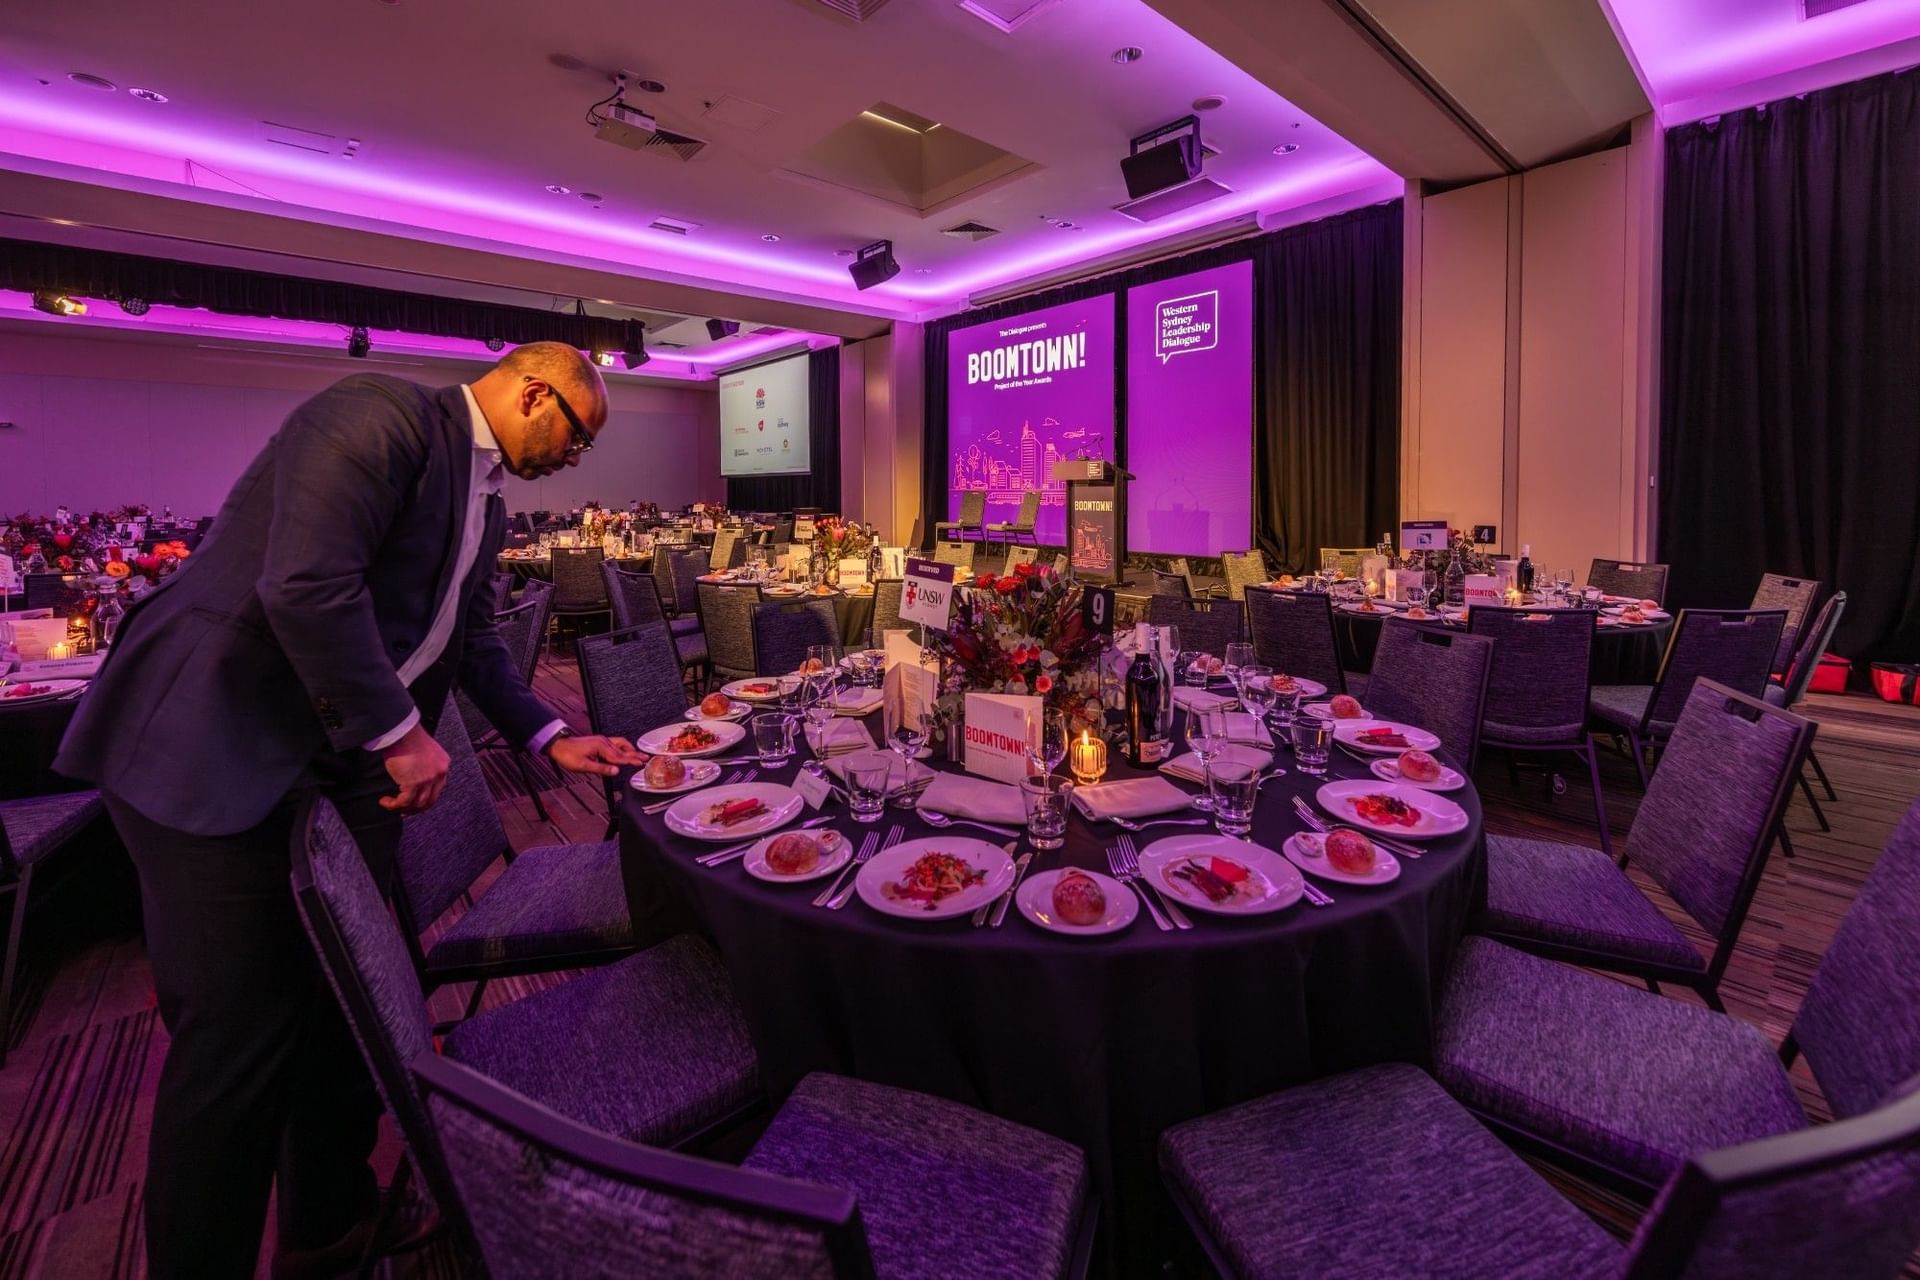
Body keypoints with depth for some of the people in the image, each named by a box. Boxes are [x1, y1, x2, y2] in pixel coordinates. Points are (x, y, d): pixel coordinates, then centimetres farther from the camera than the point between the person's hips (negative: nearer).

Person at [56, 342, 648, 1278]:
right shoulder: (380, 412, -16)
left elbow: (471, 637, 20)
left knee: (348, 1009, 14)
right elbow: (306, 586, -26)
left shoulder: (484, 498, 13)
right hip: (219, 753, -8)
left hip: (347, 765, 9)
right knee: (238, 1034, 1)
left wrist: (550, 739, 15)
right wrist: (400, 735, -18)